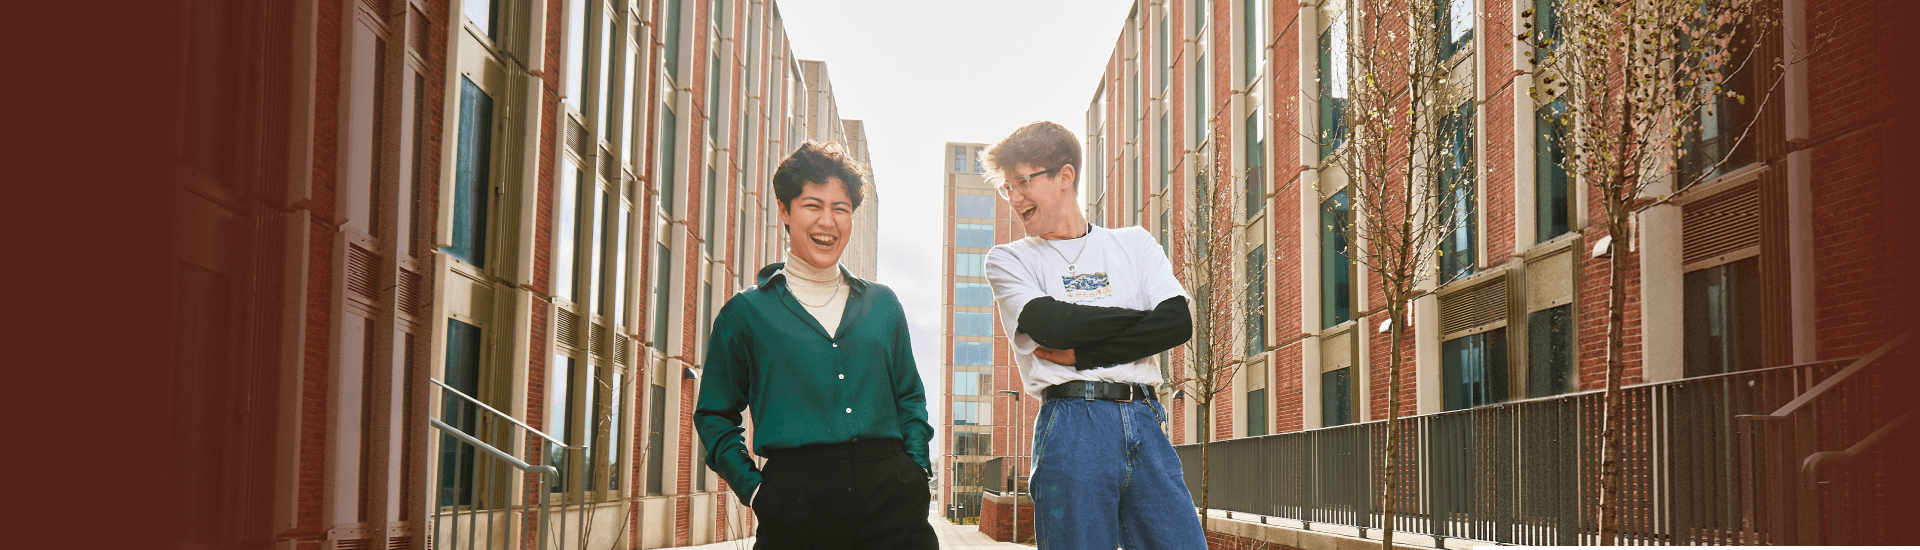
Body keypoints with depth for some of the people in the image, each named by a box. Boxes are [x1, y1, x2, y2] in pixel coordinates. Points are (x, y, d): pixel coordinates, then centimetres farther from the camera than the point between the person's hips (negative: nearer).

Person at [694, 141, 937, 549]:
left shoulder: (882, 304, 15)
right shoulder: (746, 312, 7)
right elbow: (715, 416, 12)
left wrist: (916, 467, 7)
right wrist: (752, 488, 0)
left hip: (890, 500, 2)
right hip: (796, 511, -2)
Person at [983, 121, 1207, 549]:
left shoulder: (1135, 245, 17)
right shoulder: (1009, 259, 12)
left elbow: (1178, 324, 1)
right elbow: (1051, 324, -7)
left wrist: (1080, 354, -7)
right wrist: (1142, 315, 3)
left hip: (1145, 421, 2)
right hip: (1071, 427, -2)